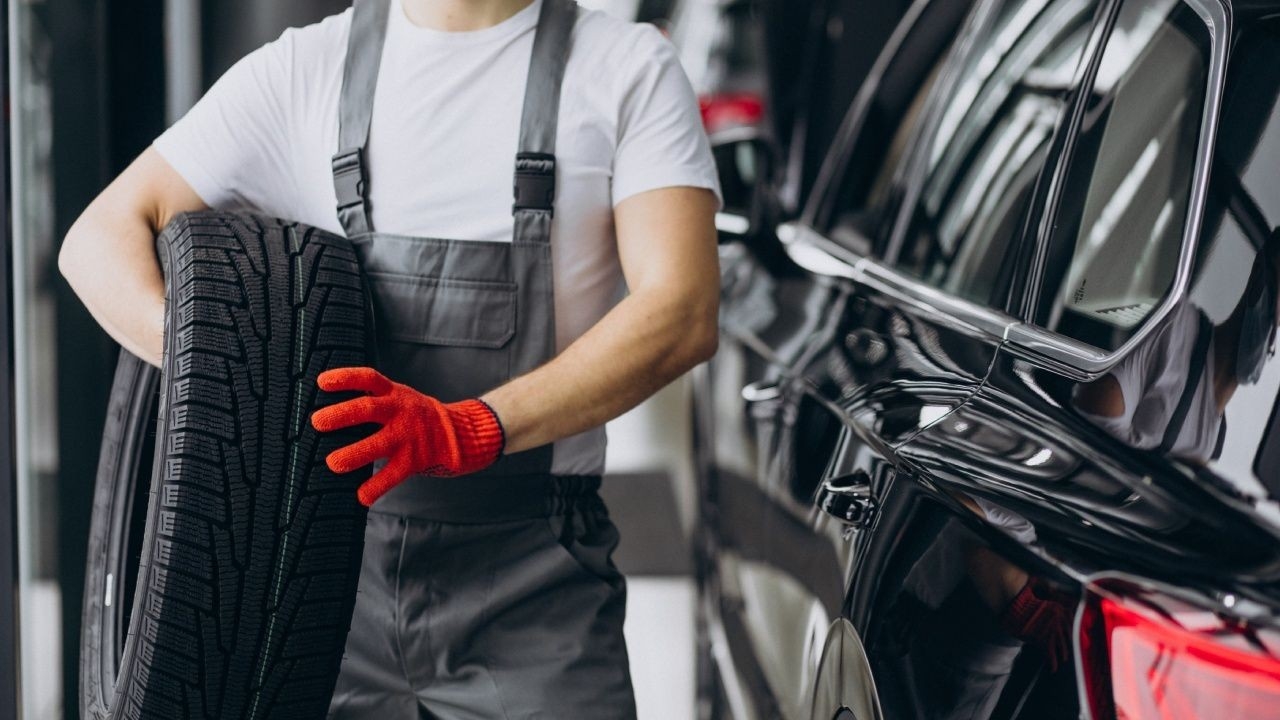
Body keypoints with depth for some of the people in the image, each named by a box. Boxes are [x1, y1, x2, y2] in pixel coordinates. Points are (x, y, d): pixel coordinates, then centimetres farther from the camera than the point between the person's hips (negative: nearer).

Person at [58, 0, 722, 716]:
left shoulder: (629, 68, 1)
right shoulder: (304, 68, 8)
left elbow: (684, 314, -12)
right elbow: (100, 235, 5)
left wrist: (473, 429, -26)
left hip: (533, 591, -2)